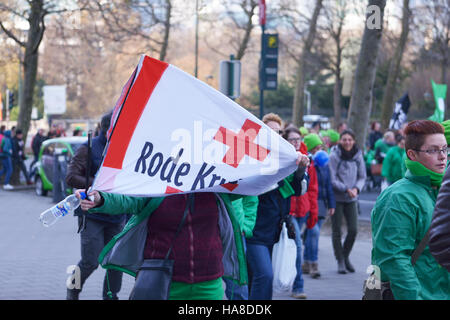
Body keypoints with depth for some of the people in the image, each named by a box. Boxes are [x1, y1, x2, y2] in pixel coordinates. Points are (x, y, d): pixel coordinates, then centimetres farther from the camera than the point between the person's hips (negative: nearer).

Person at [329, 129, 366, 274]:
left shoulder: (358, 156, 3)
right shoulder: (334, 156, -9)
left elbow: (362, 176, 8)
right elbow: (332, 179, -11)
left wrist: (356, 188, -11)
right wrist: (346, 189, -18)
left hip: (352, 199, 3)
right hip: (336, 198, -3)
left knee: (353, 229, -4)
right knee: (336, 230, 2)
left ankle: (346, 256, 18)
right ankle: (340, 261, 14)